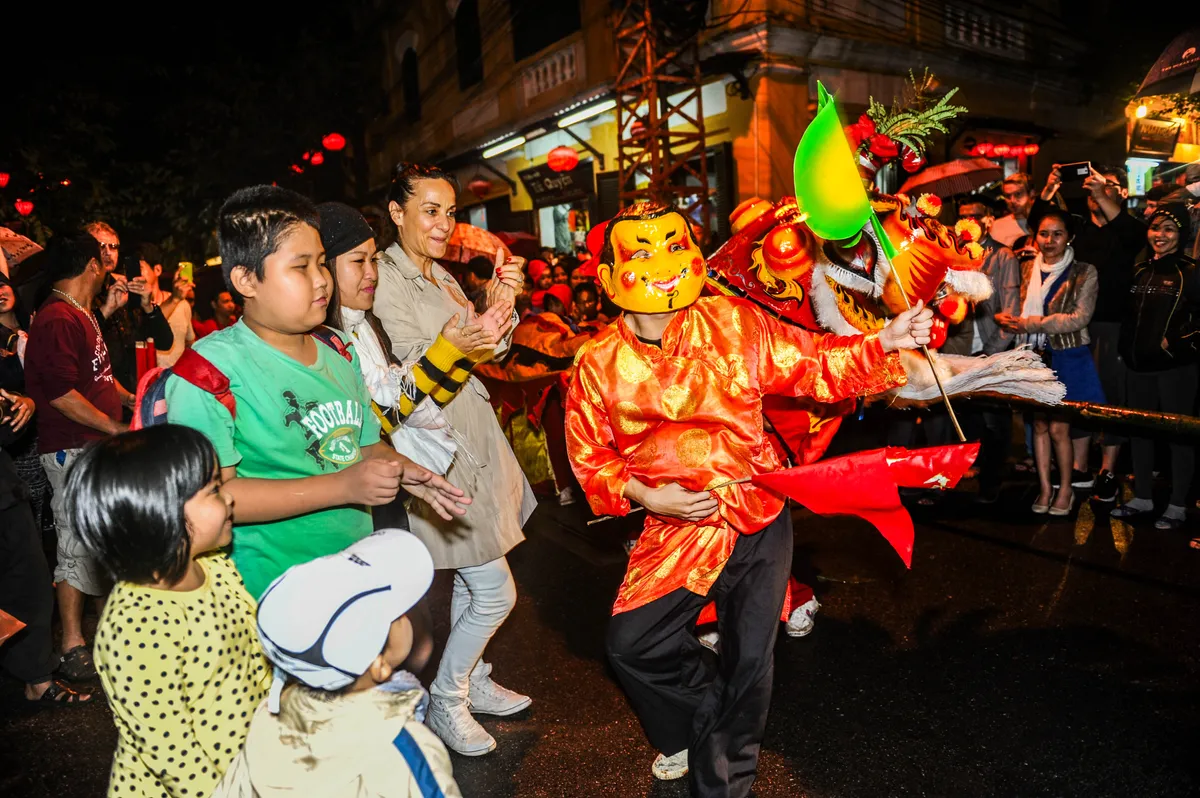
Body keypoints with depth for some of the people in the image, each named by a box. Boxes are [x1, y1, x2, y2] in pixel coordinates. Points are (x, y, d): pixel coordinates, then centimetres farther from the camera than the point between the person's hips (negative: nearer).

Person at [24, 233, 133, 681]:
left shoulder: (84, 315, 16)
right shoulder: (56, 320, -16)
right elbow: (60, 392, -22)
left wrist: (130, 399, 14)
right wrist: (115, 426, -18)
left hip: (99, 446, 10)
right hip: (73, 449, -10)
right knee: (78, 544, -4)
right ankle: (72, 645, 6)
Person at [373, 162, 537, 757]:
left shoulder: (439, 274, 12)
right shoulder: (385, 279, -14)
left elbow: (490, 352, 12)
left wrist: (501, 306, -6)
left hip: (472, 438, 9)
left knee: (471, 582, 19)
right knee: (496, 593, -2)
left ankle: (471, 680, 37)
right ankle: (445, 701, 19)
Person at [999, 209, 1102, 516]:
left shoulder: (1084, 273, -6)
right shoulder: (1028, 270, 7)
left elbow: (1080, 317, -15)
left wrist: (1033, 324, -21)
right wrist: (1010, 319, -10)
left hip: (1068, 358, -4)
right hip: (1035, 356, 4)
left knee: (1058, 428, -3)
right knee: (1039, 424, 8)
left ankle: (1066, 488, 16)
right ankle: (1045, 487, 20)